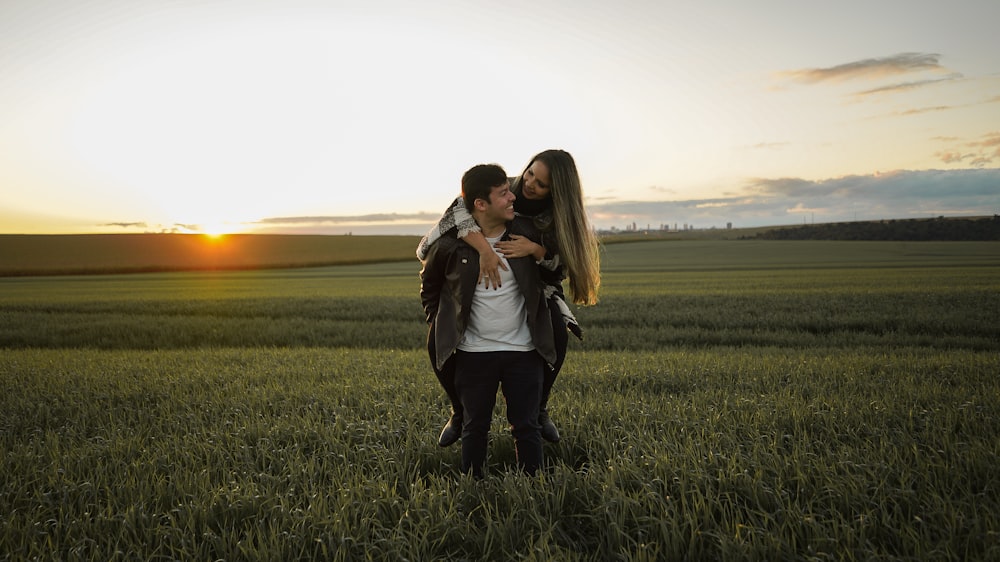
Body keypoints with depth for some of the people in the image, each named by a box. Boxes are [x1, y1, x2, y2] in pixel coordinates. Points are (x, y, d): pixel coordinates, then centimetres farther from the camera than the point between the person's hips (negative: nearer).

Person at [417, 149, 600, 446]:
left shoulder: (560, 216, -15)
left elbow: (561, 263, -21)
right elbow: (460, 207, -36)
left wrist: (535, 249, -41)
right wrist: (484, 248, -52)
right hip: (479, 286, 0)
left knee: (557, 336, -27)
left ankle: (538, 409, 0)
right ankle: (461, 412, 9)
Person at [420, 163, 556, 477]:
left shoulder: (527, 233, -5)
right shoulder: (449, 245, -9)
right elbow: (429, 284, 11)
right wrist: (440, 326, 8)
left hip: (523, 351, 1)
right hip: (474, 353, -1)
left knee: (526, 427, 8)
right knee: (475, 427, 11)